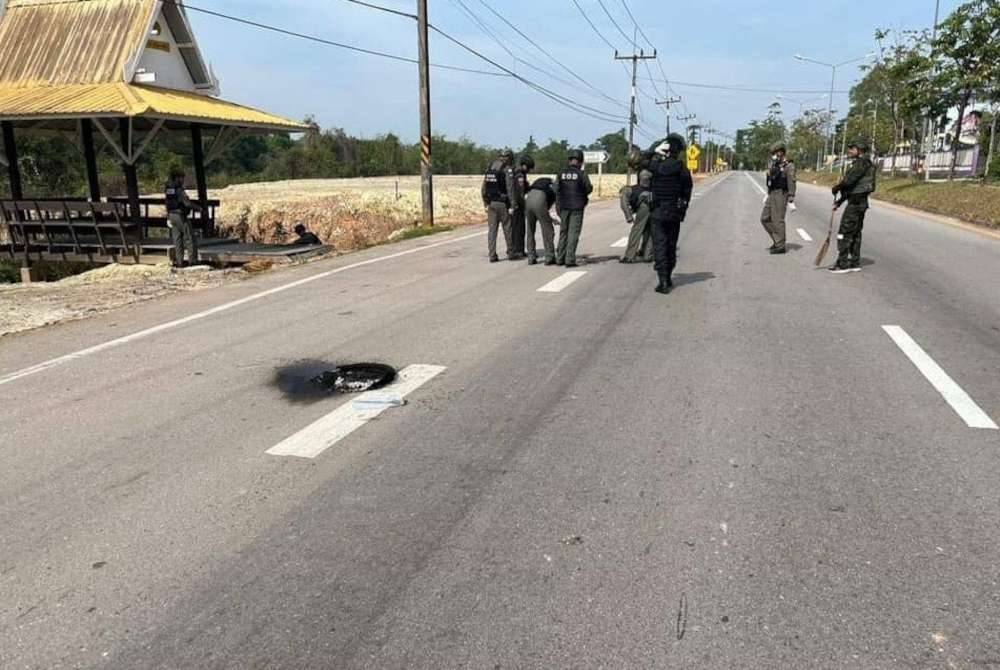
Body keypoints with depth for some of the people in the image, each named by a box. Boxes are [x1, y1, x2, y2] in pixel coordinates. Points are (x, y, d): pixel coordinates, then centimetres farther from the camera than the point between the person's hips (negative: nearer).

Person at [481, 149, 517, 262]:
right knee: (507, 228, 7)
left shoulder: (490, 167, 10)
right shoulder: (507, 169, -8)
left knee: (492, 229, 5)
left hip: (491, 203, 5)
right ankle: (510, 252, 17)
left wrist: (486, 203, 14)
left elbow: (484, 188, 11)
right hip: (502, 203, -5)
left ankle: (492, 255, 4)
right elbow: (510, 189, -14)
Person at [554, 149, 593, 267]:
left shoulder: (561, 173, 1)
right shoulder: (581, 174, -9)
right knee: (573, 233, -1)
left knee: (563, 232, 15)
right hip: (577, 207, -4)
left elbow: (556, 189, 0)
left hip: (564, 206, 4)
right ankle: (570, 260, -5)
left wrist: (558, 206, 9)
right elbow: (589, 189, -4)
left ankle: (560, 258, 17)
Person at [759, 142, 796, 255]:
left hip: (781, 195, -9)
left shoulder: (789, 166, -10)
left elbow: (791, 183, -14)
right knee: (765, 218, 10)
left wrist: (791, 201, -19)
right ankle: (777, 240, 20)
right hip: (772, 195, 9)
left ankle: (780, 246, -1)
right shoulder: (774, 165, 14)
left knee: (778, 220, -7)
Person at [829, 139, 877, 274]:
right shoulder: (860, 163, 19)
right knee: (855, 233, 12)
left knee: (845, 232, -9)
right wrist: (840, 201, 19)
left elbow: (849, 179, -25)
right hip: (858, 201, 10)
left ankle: (842, 264, -7)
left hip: (856, 202, -10)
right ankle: (854, 263, 17)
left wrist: (836, 188, -8)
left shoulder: (862, 162, -13)